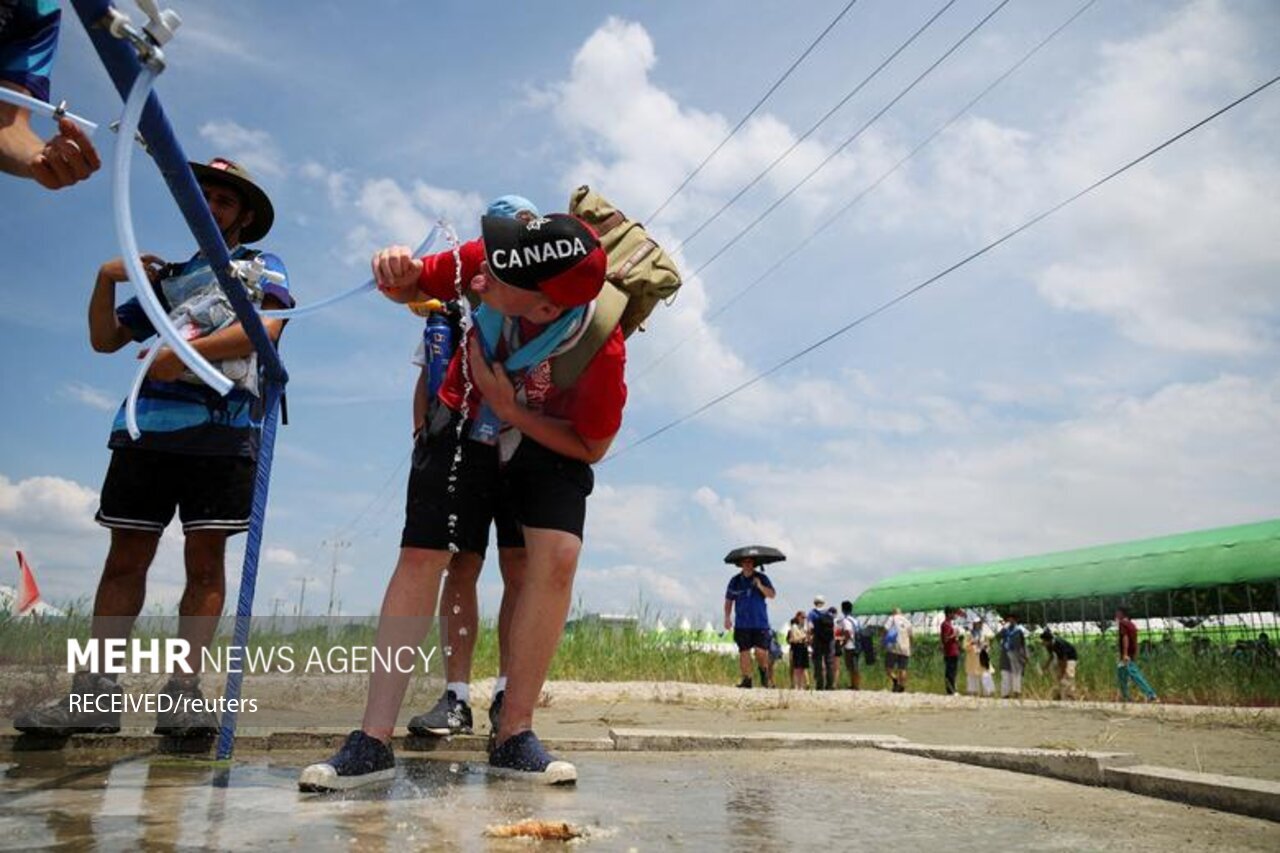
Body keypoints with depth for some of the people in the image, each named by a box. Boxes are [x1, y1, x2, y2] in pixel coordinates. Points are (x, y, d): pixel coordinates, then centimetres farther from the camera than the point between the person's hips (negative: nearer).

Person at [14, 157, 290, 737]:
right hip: (147, 426, 4)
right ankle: (93, 691, 3)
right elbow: (105, 339, 25)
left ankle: (184, 692, -5)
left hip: (223, 429, -4)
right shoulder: (167, 276, 28)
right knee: (126, 556, 1)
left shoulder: (261, 266, 16)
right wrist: (106, 279, 10)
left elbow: (265, 328, -4)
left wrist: (188, 351, -13)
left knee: (205, 560, -6)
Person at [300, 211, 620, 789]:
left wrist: (511, 409, -28)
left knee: (558, 555, -24)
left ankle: (513, 737, -9)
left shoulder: (602, 350, -35)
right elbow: (412, 287, -8)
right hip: (464, 423, 2)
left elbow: (591, 447, -20)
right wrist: (397, 274, -32)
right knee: (420, 557, -7)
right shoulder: (485, 261, -29)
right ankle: (373, 742, -1)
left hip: (549, 441, -2)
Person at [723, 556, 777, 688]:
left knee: (761, 651, -8)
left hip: (760, 622, -1)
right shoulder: (735, 581, 5)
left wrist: (760, 586, -22)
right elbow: (728, 600, 12)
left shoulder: (762, 578, 2)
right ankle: (746, 679, 8)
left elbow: (772, 594, -7)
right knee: (744, 651, -1)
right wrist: (727, 617, 3)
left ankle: (764, 673, 20)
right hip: (742, 623, 1)